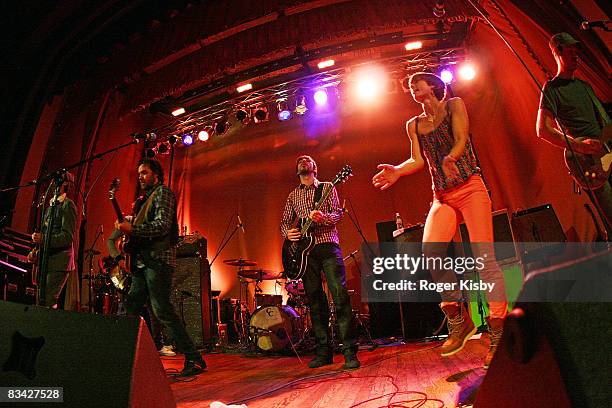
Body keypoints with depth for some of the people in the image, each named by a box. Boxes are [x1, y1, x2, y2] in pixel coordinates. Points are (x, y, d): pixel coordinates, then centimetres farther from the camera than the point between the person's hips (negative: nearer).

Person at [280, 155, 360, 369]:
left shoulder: (327, 187, 12)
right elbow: (285, 221, 19)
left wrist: (323, 217, -21)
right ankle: (323, 351, 13)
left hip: (328, 246, -3)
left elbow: (338, 213, 1)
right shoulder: (293, 195, 21)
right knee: (315, 301, 5)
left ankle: (350, 352, -7)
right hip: (305, 250, 4)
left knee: (340, 297, -12)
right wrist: (288, 233, -4)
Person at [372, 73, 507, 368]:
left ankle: (498, 334, -4)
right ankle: (459, 321, -5)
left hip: (470, 188, -3)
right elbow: (418, 160, 9)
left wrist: (450, 158, -30)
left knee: (485, 258, -14)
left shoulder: (454, 105, 8)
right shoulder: (413, 125, 18)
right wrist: (397, 171, -11)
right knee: (430, 249, -21)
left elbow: (461, 139, -8)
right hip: (442, 196, 3)